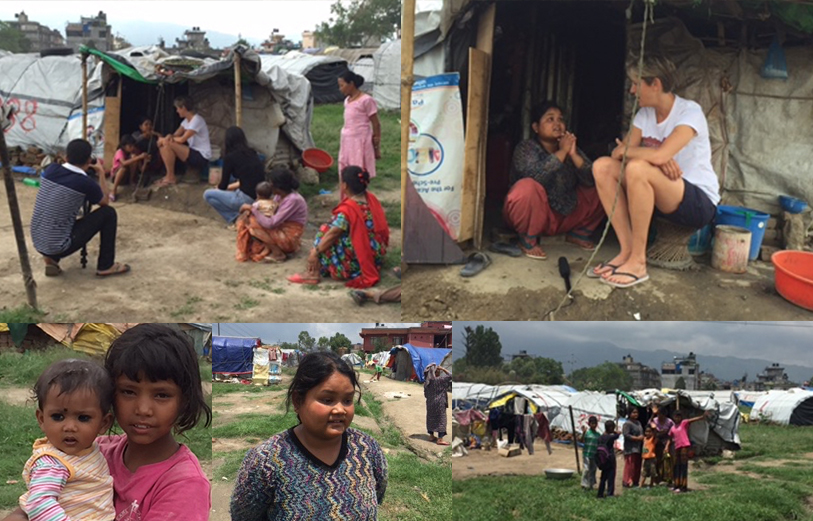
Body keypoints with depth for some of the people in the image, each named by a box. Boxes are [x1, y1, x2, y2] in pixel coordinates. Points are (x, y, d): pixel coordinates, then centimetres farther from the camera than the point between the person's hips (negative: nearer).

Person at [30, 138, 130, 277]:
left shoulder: (51, 169, 0)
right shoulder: (85, 183, -15)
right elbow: (105, 202, 7)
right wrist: (101, 173, 14)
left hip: (38, 243, 7)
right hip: (58, 246, -7)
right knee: (108, 213, 1)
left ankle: (52, 258, 19)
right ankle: (106, 266, 9)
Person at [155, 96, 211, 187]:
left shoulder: (196, 120, -17)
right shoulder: (186, 120, 12)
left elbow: (182, 139, -22)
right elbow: (176, 135, 10)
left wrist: (169, 139, -7)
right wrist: (169, 137, -14)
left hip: (201, 157, -10)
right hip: (193, 152, 10)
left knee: (168, 144, -23)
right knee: (162, 144, 2)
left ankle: (171, 178, -11)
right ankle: (168, 175, 3)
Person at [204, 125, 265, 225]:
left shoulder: (230, 157, -6)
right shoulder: (252, 153, 12)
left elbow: (223, 186, 2)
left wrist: (217, 188, 24)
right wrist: (230, 186, 31)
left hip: (247, 200, -7)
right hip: (261, 199, 7)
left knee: (208, 194, 8)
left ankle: (237, 219, 1)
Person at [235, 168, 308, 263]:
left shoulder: (293, 200, -26)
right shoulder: (280, 195, 1)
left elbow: (271, 223, -28)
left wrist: (252, 209, -20)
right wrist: (250, 210, -14)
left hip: (289, 238, -9)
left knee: (253, 223, -20)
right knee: (247, 218, 6)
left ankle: (278, 254, -8)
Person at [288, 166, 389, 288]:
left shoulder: (348, 209, -22)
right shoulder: (371, 198, 1)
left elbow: (333, 233, -21)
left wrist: (315, 251, -13)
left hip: (359, 259, -9)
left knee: (324, 232, -4)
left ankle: (314, 273, 0)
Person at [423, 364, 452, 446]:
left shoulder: (427, 381, -1)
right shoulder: (439, 380, -19)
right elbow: (450, 376, -15)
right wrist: (443, 369, -9)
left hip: (430, 402, 7)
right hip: (439, 402, -7)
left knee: (431, 418, 15)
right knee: (441, 419, -1)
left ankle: (431, 436, 25)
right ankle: (440, 439, -2)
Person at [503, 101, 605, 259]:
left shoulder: (571, 148, 1)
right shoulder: (525, 148, -13)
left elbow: (592, 181, -11)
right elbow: (536, 176, -34)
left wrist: (574, 155, -23)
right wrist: (562, 152, -27)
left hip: (564, 215, 5)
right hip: (535, 216, -5)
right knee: (527, 187, -35)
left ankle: (578, 233, 14)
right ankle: (528, 240, -13)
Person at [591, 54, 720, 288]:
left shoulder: (689, 112, -16)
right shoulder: (645, 114, 7)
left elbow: (660, 155, -31)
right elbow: (618, 152, -5)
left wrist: (627, 150, -12)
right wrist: (656, 158, -23)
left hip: (699, 203, -7)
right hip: (661, 199, 7)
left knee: (637, 168, -33)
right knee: (602, 166, -10)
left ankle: (638, 262, -25)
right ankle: (627, 251, -14)